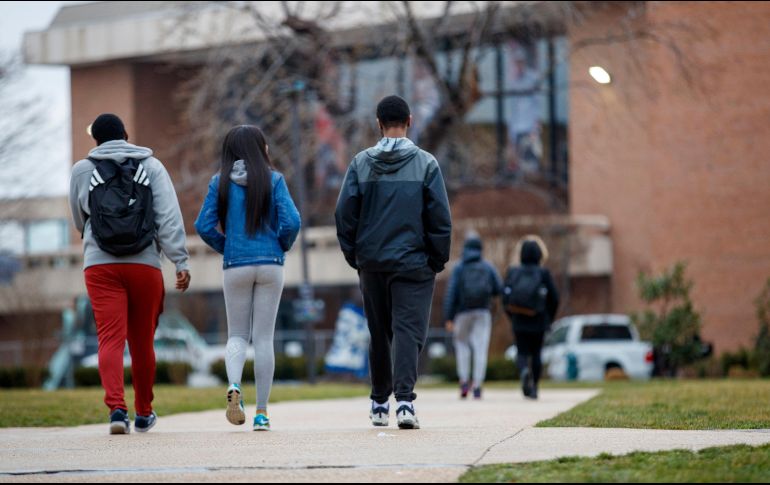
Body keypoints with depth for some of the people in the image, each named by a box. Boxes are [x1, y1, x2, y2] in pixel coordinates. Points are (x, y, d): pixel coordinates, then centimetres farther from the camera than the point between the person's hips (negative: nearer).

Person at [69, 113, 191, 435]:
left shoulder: (82, 171, 8)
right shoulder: (151, 166, 6)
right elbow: (170, 217, -4)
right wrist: (181, 261, -6)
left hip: (100, 265, -1)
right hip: (145, 264, 1)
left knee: (111, 339, -7)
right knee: (142, 342, 13)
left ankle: (116, 408, -26)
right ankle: (144, 413, 26)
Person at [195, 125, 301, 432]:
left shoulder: (220, 182, 1)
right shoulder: (273, 180, -3)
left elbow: (204, 226, -3)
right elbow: (291, 222, -10)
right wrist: (283, 246, 10)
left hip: (235, 267, 1)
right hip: (270, 264, -1)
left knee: (237, 335, 11)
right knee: (264, 337, 5)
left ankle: (234, 387, -19)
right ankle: (261, 412, 3)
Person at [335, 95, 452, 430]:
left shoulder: (361, 163, 2)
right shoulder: (426, 163, -3)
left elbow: (344, 213, 1)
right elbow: (440, 217, -4)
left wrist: (354, 255, 10)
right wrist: (438, 259, 5)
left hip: (372, 263, 3)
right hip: (413, 263, -2)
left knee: (379, 333, 14)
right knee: (408, 330, -6)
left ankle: (379, 403, 21)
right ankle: (404, 399, -23)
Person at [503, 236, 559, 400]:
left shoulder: (513, 272, -1)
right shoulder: (544, 273, -4)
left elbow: (505, 297, -2)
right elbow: (554, 298, -4)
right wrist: (549, 318, 12)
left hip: (519, 320, 0)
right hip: (539, 321, 0)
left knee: (522, 352, 7)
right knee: (536, 353, 12)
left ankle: (524, 370, -25)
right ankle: (533, 388, 11)